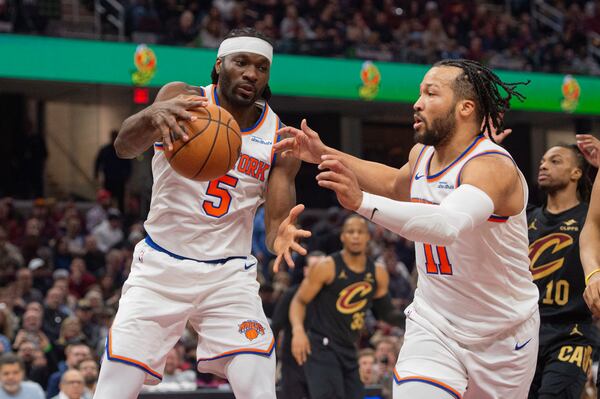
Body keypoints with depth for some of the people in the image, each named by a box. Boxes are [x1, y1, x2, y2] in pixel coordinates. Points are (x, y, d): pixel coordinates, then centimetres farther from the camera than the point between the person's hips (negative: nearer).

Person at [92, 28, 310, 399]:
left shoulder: (280, 138, -2)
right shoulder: (184, 98, -8)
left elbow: (276, 223, -5)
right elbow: (125, 146, -26)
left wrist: (281, 236, -31)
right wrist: (153, 116, -50)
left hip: (230, 276, 1)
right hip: (160, 269, -1)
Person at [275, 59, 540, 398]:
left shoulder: (492, 166, -24)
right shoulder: (422, 153, 0)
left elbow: (449, 224, -45)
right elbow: (397, 185, 26)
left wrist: (362, 202, -56)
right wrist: (325, 154, 17)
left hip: (503, 337, -4)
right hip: (433, 328, 5)